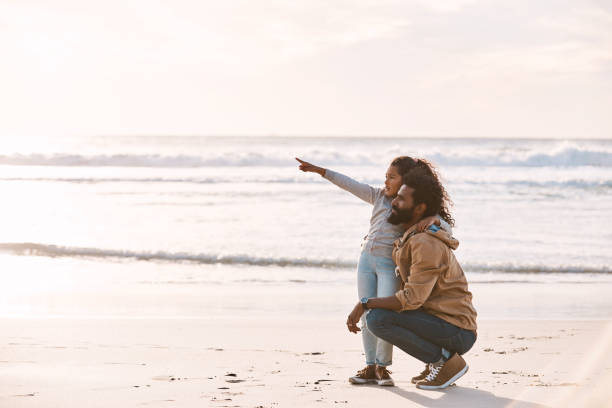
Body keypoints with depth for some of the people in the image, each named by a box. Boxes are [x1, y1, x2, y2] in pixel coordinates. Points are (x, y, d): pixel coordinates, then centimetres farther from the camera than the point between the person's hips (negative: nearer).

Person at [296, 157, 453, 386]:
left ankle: (382, 367, 1)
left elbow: (447, 228, -7)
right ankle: (371, 367, 10)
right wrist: (320, 171, 9)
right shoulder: (379, 196, 13)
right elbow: (350, 185, 13)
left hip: (390, 264, -5)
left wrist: (433, 219, -28)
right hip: (367, 258, 5)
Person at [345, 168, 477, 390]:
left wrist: (365, 304, -19)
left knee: (377, 319, -21)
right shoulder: (411, 238, 14)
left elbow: (411, 299, -25)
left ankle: (445, 360, -10)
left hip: (457, 332, -10)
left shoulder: (427, 245, -19)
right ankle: (437, 360, 12)